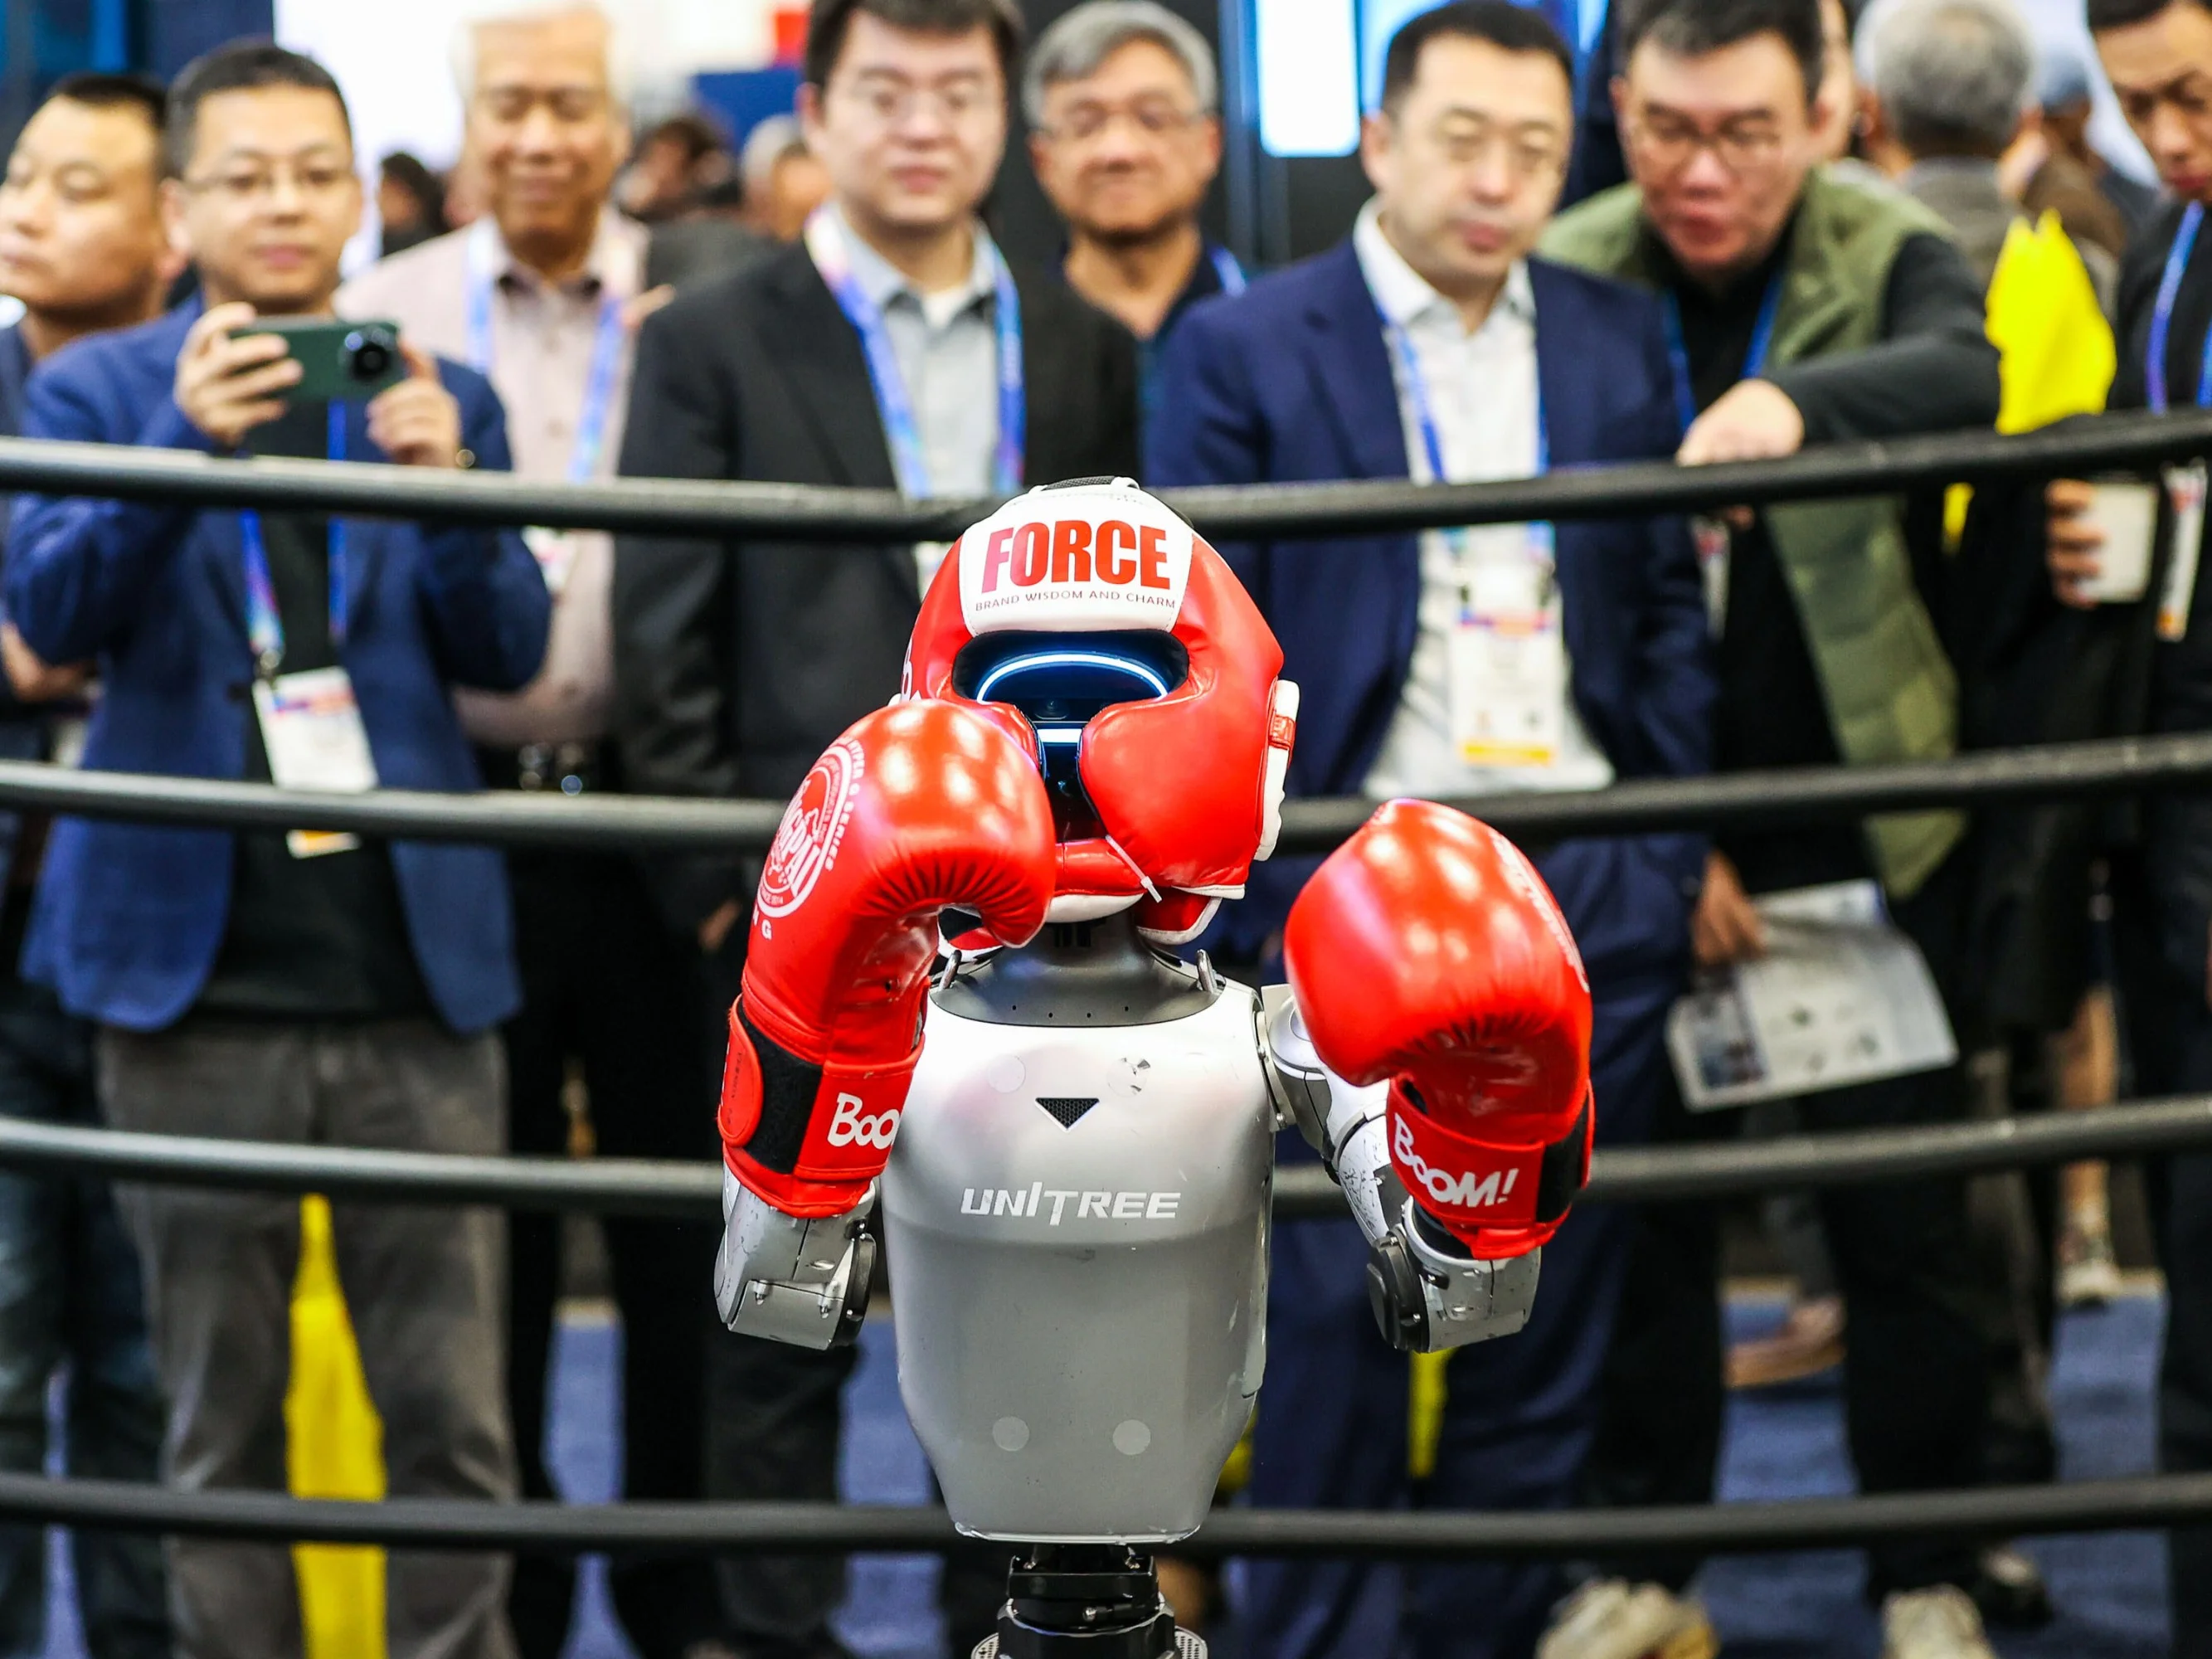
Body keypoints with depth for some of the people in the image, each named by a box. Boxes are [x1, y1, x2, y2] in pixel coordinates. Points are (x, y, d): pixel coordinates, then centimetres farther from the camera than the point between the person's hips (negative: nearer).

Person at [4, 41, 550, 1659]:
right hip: (199, 968, -1)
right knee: (220, 1420, 5)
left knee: (454, 1419, -1)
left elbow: (508, 649, 3)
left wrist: (447, 478, -16)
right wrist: (184, 445, -23)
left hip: (414, 967, 1)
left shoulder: (440, 391, 11)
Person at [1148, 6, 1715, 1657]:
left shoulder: (1622, 340, 11)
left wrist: (1675, 855, 7)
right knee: (1338, 1305, -3)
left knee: (1551, 1293, 7)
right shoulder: (1244, 348, 0)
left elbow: (1668, 607, 13)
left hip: (1589, 891, 4)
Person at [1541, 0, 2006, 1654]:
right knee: (1638, 1206, 7)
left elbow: (1962, 373, -29)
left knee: (1905, 1220, 3)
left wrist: (1799, 397, -50)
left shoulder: (1894, 254, -5)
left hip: (1863, 825, -1)